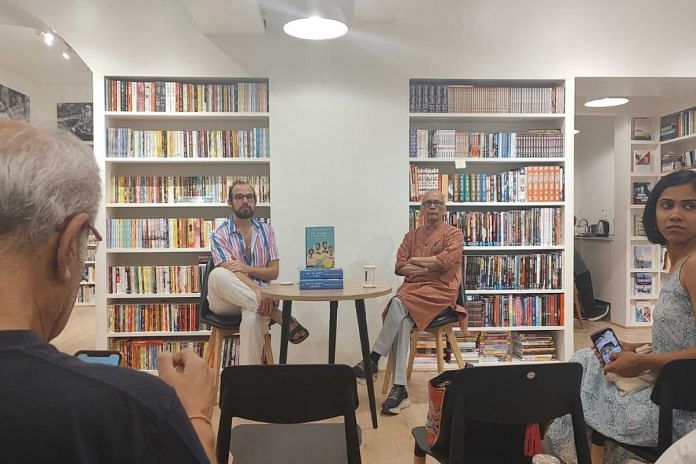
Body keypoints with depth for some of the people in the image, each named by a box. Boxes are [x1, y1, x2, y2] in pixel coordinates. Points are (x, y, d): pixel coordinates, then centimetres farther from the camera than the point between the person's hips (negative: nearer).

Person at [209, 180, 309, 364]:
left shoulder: (266, 231, 9)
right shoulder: (220, 234, 0)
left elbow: (274, 272, 4)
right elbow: (231, 272, -14)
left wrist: (247, 269, -16)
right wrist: (258, 291, -32)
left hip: (256, 300, 1)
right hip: (226, 301, 0)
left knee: (253, 318, -37)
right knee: (217, 275, -35)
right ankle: (281, 317, -34)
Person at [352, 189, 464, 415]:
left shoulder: (454, 234, 7)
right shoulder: (412, 235, 19)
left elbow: (445, 261, -12)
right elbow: (399, 267, 8)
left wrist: (416, 260, 0)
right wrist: (429, 267, -4)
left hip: (440, 290, -3)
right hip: (412, 288, 4)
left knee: (398, 304, -32)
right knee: (402, 320, -30)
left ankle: (373, 360, -21)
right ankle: (400, 389, -30)